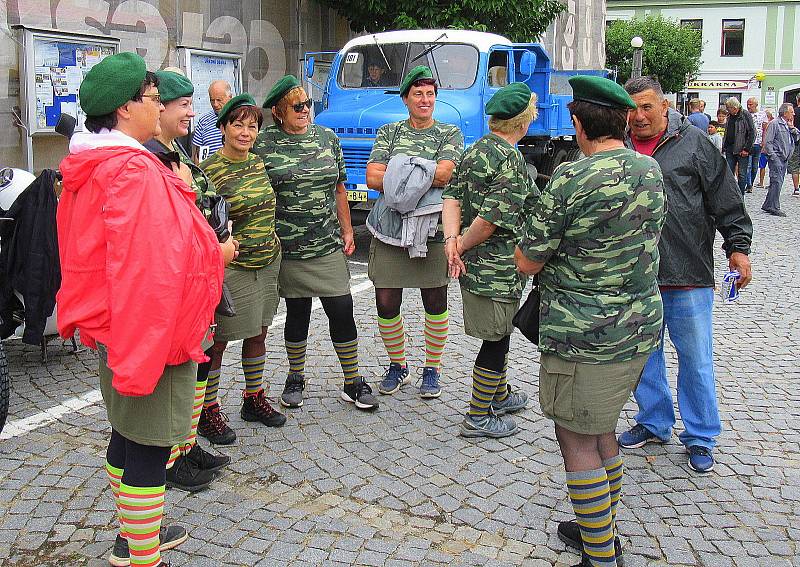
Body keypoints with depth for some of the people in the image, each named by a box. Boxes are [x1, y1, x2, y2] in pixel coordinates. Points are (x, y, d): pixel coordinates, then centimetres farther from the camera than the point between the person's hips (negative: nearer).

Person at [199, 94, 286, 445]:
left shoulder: (257, 162, 8)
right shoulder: (210, 169, -13)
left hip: (267, 260, 7)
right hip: (230, 266, -7)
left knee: (258, 333, 17)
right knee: (218, 341, 3)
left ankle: (254, 399, 32)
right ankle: (208, 411, 15)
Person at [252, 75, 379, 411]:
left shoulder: (327, 138, 8)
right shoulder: (263, 145, -2)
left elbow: (339, 189, 13)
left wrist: (347, 231, 10)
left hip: (329, 245, 3)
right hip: (287, 248, -2)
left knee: (342, 312, 1)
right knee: (298, 312, 8)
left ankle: (353, 383, 14)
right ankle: (295, 378, 28)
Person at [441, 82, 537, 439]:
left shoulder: (475, 150, 9)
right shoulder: (510, 159, -19)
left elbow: (453, 197, 0)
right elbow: (491, 219, -25)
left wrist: (451, 240, -12)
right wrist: (462, 246, -11)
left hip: (475, 262, 9)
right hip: (497, 268, -9)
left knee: (499, 334, 25)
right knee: (496, 338, 4)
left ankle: (500, 395, 43)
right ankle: (478, 417, 16)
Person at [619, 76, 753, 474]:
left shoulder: (693, 143, 0)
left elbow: (725, 199, 2)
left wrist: (737, 247, -2)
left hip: (688, 275, -3)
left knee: (695, 356, 5)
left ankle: (700, 437, 20)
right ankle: (653, 423, 32)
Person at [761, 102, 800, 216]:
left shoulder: (788, 125, 17)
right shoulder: (774, 124, -7)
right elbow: (767, 142, -12)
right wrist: (772, 156, -17)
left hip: (784, 159, 9)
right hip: (776, 158, -9)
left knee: (778, 183, 9)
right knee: (777, 182, -13)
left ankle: (768, 205, 14)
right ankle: (774, 207, -13)